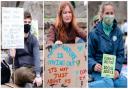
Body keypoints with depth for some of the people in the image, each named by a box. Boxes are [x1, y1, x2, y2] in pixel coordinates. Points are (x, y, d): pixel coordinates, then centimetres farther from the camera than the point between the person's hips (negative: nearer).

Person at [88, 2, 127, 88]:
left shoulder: (118, 32, 7)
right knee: (108, 83, -33)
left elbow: (120, 53, 7)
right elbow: (89, 55, -2)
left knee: (123, 82, -26)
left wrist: (117, 69, -9)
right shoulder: (94, 33, -3)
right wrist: (94, 65, -23)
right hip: (98, 69, -4)